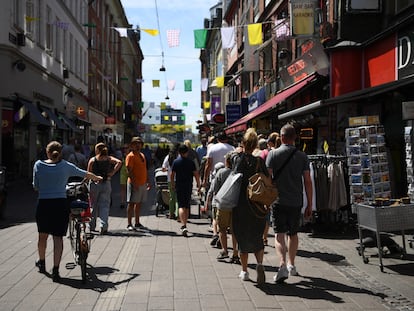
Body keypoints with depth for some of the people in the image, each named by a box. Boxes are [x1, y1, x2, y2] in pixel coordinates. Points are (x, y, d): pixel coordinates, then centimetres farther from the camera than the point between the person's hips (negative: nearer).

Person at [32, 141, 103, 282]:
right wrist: (98, 178, 31)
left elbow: (35, 187, 3)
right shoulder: (66, 166, 0)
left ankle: (42, 263, 41)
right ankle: (55, 270, -2)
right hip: (60, 204, -1)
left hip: (43, 204, 1)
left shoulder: (38, 165, -1)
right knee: (58, 237, 3)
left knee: (43, 235, 20)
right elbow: (86, 174, 12)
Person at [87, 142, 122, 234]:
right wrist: (112, 173, -10)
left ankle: (92, 226, 22)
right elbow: (119, 162, -14)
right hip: (106, 184, 1)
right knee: (105, 205, 3)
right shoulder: (109, 159, 3)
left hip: (95, 184, -1)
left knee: (93, 205, 13)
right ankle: (103, 226, -11)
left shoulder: (92, 160, 0)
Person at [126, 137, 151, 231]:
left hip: (143, 184, 8)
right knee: (131, 204, -4)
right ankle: (129, 224, -1)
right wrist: (134, 183, -22)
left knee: (139, 204, 13)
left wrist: (148, 181, 18)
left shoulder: (142, 155, 17)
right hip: (134, 184, -8)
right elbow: (129, 171, -15)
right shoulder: (130, 156, -8)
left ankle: (137, 223, 21)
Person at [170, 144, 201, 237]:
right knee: (187, 206, 14)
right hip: (188, 186, 1)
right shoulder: (191, 162, -4)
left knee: (181, 206, -3)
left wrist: (172, 184, 15)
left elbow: (172, 175, 0)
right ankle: (184, 225, 24)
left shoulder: (176, 162, -3)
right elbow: (196, 174, -4)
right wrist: (198, 184, 8)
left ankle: (183, 226, -21)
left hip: (179, 186, -1)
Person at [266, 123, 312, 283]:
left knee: (279, 234, -1)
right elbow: (308, 182, 0)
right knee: (293, 234, 18)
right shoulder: (302, 156, 1)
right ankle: (291, 265, 28)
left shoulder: (273, 154, -4)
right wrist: (309, 204, 6)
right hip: (296, 202, 3)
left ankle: (282, 265, -20)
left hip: (278, 201, -2)